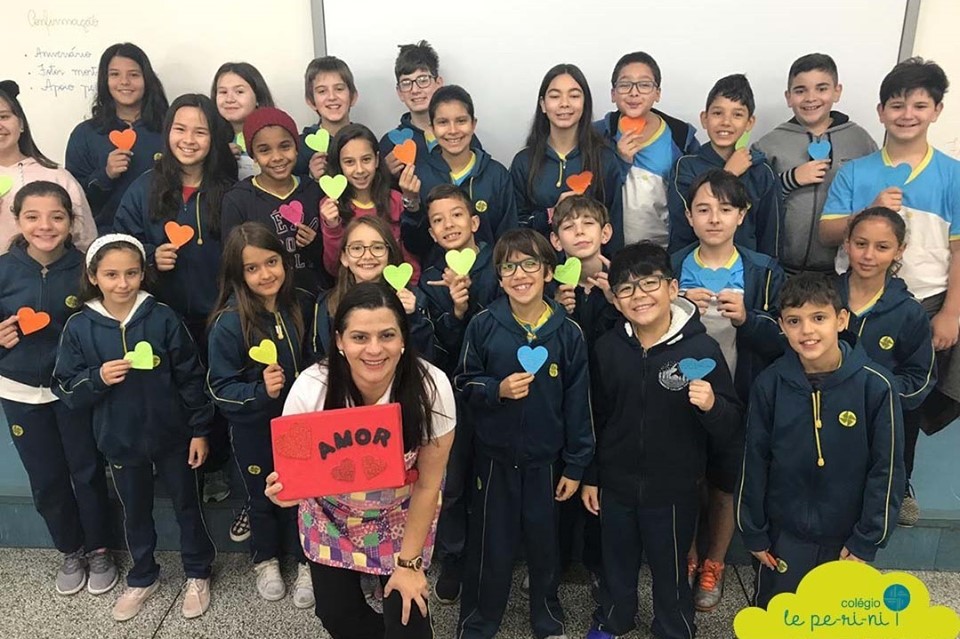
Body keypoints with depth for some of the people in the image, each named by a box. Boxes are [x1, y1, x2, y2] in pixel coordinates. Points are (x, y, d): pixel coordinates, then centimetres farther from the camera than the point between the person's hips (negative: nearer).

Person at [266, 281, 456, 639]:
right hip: (331, 511, 2)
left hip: (403, 513, -1)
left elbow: (428, 483, -16)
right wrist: (287, 487, -35)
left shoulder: (431, 388, -30)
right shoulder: (310, 388, -29)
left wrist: (409, 562, -9)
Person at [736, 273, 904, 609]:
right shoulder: (769, 384, -13)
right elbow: (754, 462, -4)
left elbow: (887, 468, -9)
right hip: (783, 534, 1)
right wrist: (753, 532, 1)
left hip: (846, 536, -1)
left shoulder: (875, 385, -17)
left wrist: (866, 541, -6)